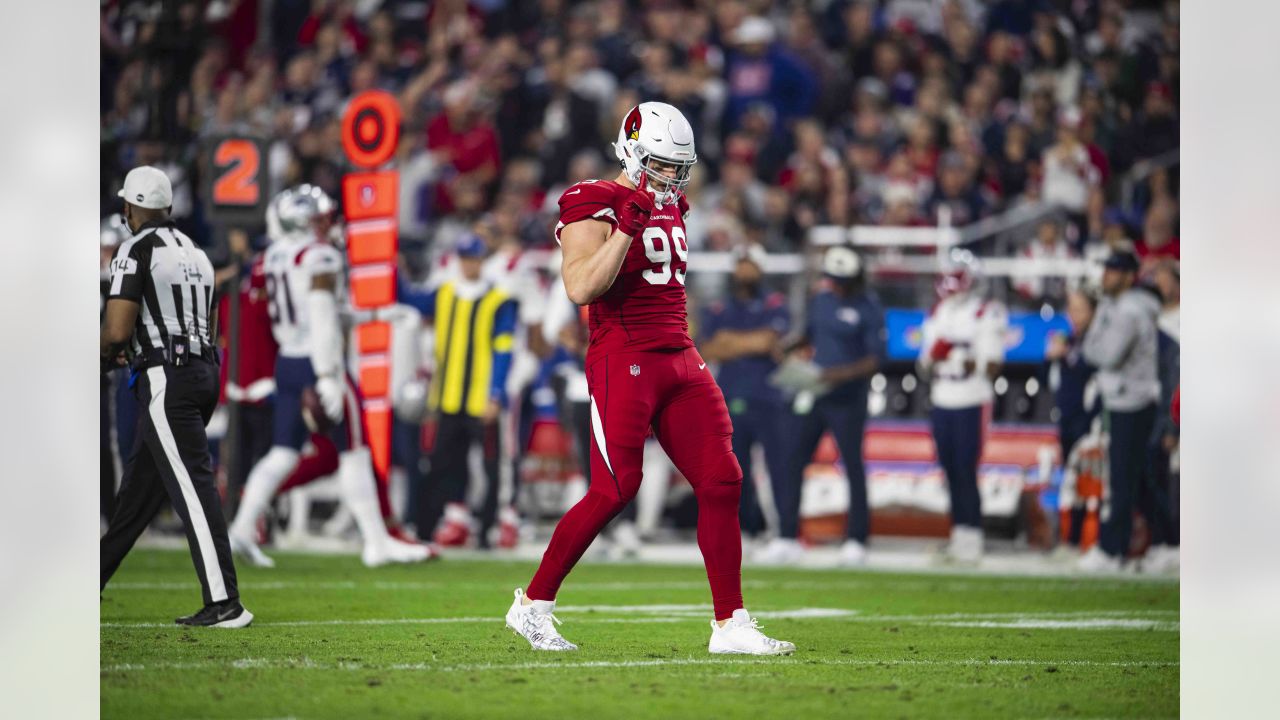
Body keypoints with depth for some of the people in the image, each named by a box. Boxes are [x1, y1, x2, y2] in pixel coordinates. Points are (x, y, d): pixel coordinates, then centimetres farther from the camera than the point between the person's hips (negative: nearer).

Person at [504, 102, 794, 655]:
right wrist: (628, 225, -25)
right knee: (615, 490, -9)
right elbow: (581, 288, -22)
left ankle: (730, 625, 3)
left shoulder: (667, 207, 17)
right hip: (623, 360, -8)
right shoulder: (595, 205, -8)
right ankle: (533, 604, 7)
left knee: (721, 483, -1)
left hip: (679, 361, 8)